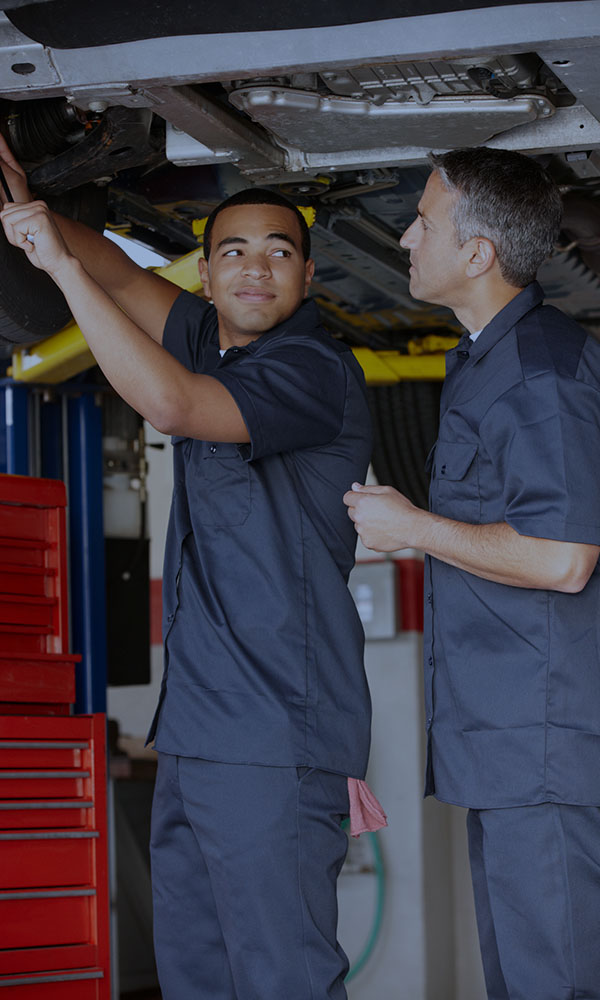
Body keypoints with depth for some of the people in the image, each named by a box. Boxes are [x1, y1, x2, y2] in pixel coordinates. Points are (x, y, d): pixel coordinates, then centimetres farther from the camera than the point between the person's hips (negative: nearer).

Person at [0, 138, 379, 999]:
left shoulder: (313, 370, -12)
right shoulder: (211, 339, 15)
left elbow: (170, 403, -24)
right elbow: (125, 277, 24)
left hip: (274, 736, -9)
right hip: (198, 728, 9)